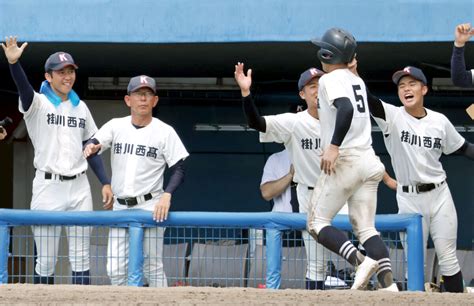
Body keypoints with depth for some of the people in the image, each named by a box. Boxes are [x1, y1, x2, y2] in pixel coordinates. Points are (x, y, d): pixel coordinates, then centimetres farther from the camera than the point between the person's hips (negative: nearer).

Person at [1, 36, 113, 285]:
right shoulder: (38, 103, -4)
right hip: (48, 187, -4)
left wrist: (105, 183, 8)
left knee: (80, 260, 6)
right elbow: (24, 88, -27)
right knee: (45, 261, -1)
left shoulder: (80, 107, 12)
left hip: (79, 189, 4)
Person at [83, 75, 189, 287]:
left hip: (149, 206, -3)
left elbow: (178, 169, -4)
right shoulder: (116, 126, 5)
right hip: (121, 206, 4)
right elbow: (93, 146, -9)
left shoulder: (165, 131, -2)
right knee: (115, 270, 2)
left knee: (153, 267, -4)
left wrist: (167, 195, -21)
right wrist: (90, 147, -34)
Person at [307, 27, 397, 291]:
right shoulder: (357, 80, 17)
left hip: (344, 161, -8)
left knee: (317, 223, 0)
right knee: (366, 228, 5)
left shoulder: (331, 80, -7)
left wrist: (334, 146, -28)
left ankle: (360, 261, -21)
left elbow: (346, 109, -25)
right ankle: (389, 284, -12)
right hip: (368, 160, 8)